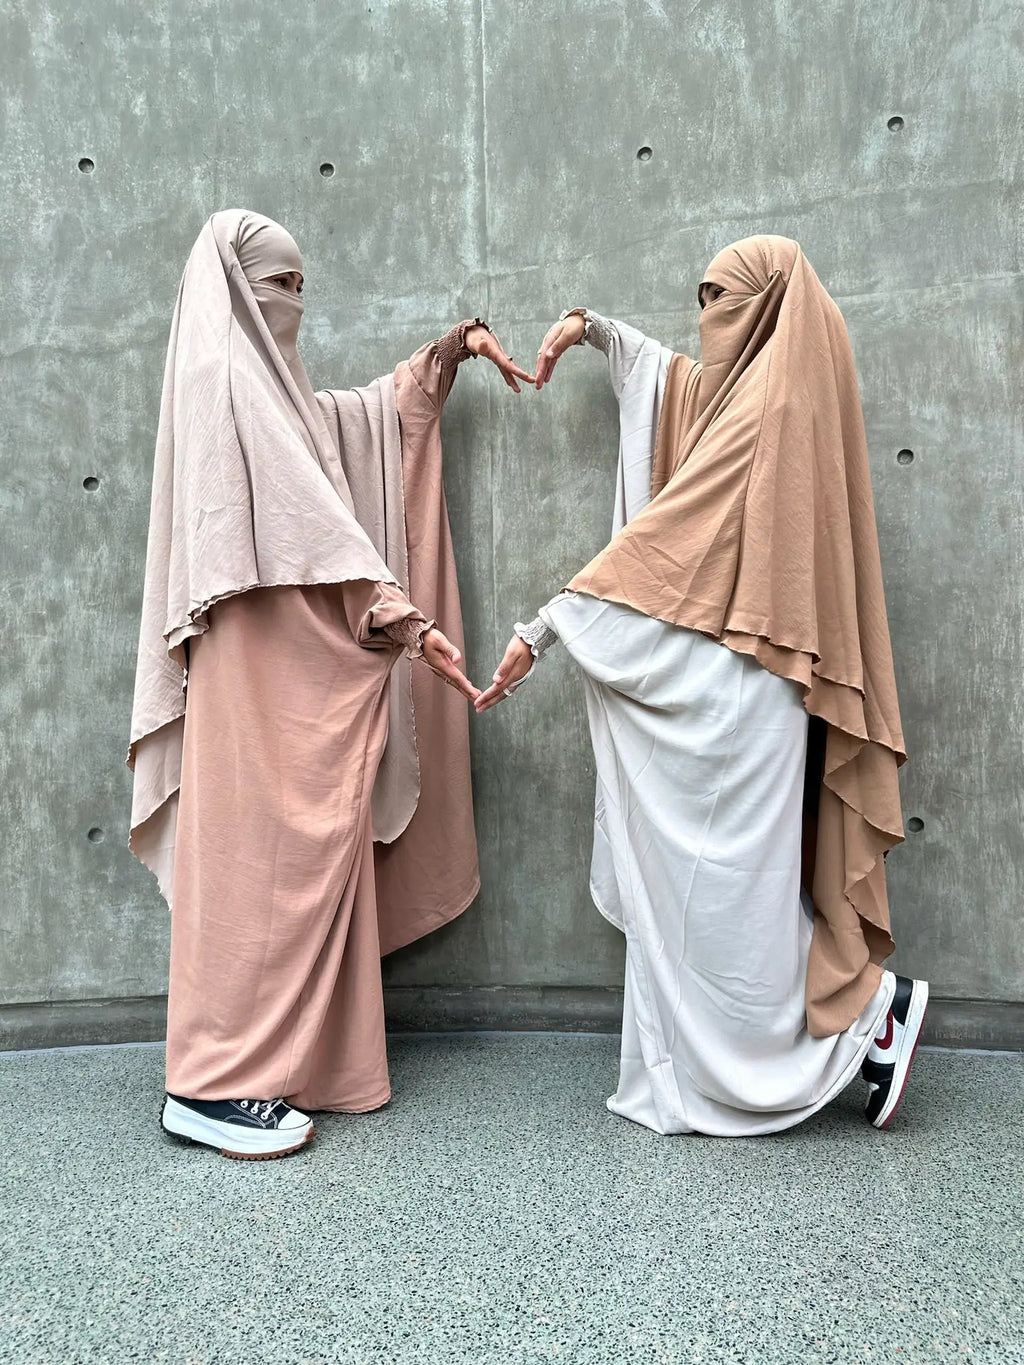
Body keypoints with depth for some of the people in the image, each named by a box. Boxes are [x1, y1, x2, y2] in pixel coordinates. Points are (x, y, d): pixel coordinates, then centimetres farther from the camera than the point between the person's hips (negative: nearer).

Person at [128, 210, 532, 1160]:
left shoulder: (266, 386, 21)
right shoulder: (223, 378, -9)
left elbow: (377, 413, 36)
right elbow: (312, 523, -20)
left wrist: (457, 346, 32)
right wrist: (408, 621, -24)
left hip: (308, 666, 10)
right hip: (265, 665, -10)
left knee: (307, 854, 11)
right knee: (261, 857, -7)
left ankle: (295, 1055, 21)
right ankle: (215, 1086, 4)